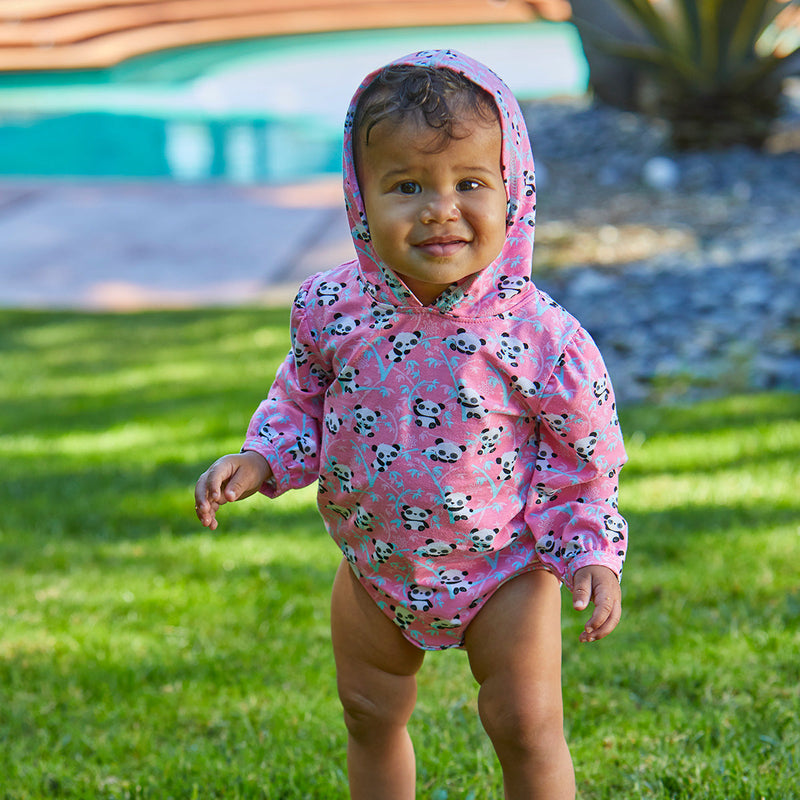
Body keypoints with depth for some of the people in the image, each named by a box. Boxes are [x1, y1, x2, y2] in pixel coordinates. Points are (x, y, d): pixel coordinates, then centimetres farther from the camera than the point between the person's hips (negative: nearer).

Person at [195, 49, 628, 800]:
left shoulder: (540, 334, -24)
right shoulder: (331, 308, -16)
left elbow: (585, 453, -11)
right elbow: (303, 397, 3)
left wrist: (592, 552, -13)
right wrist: (261, 460, -13)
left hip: (502, 567, -3)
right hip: (375, 563, 4)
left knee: (525, 725, 3)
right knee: (370, 715, 19)